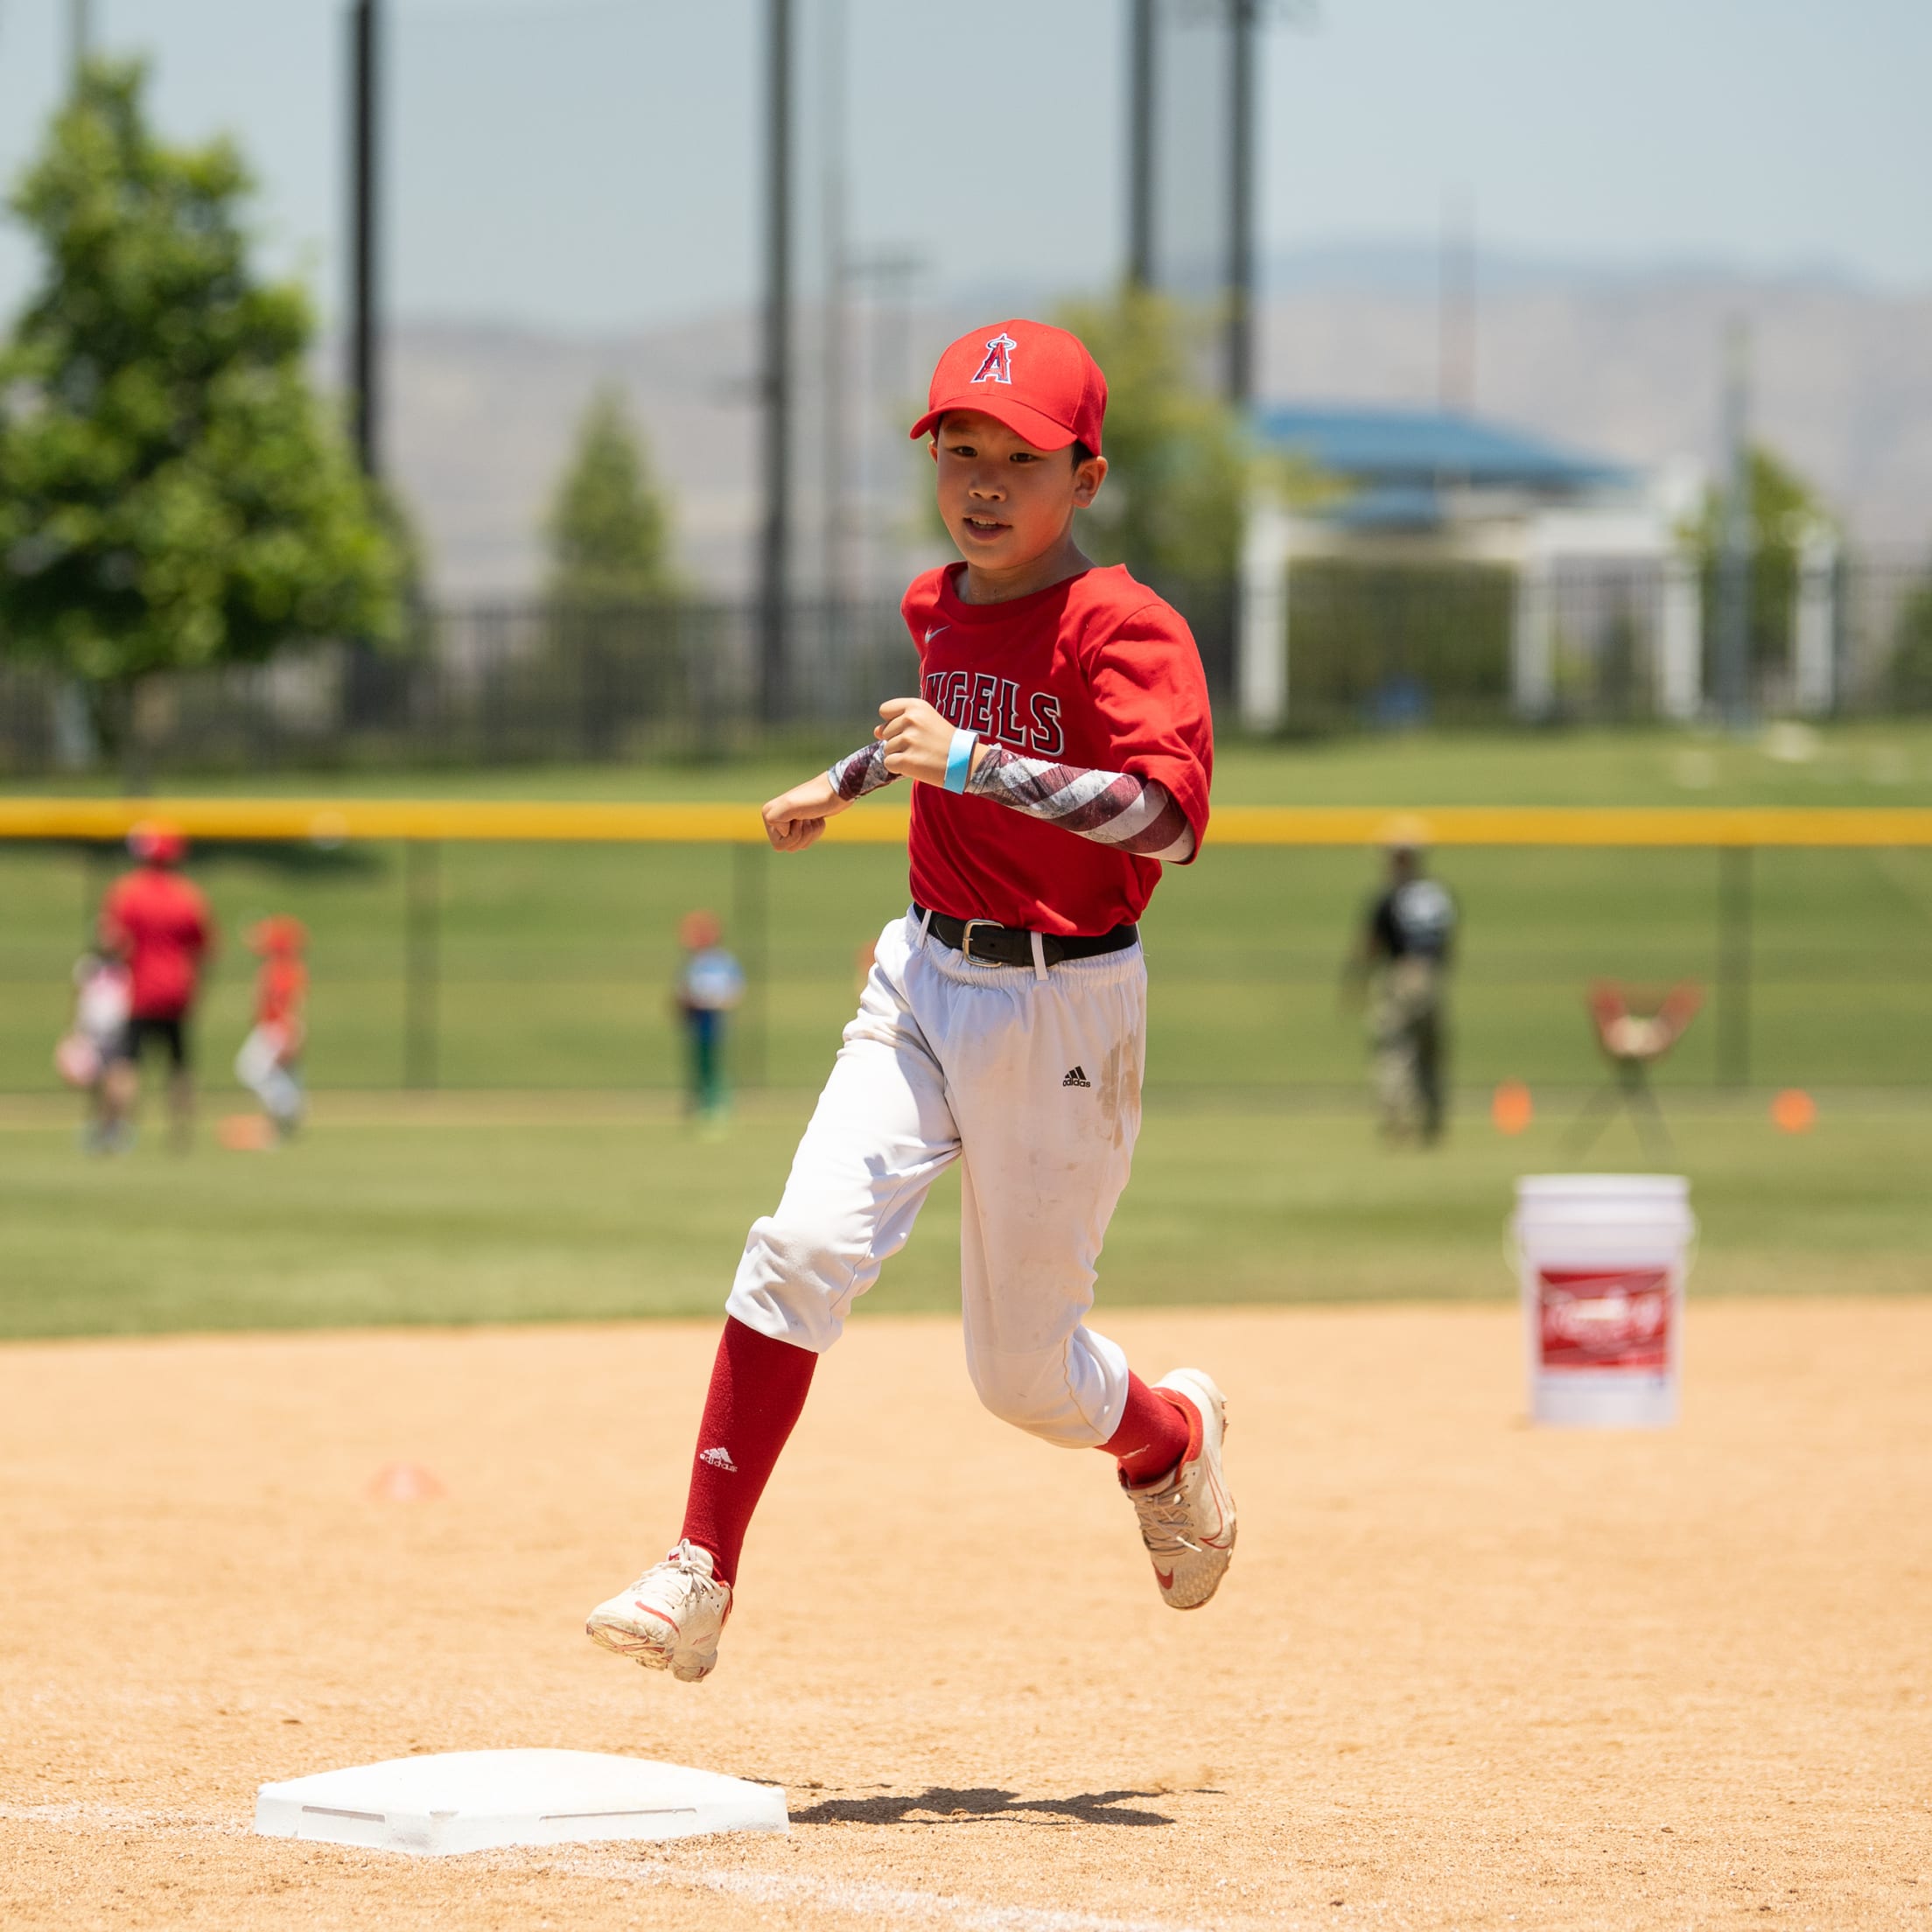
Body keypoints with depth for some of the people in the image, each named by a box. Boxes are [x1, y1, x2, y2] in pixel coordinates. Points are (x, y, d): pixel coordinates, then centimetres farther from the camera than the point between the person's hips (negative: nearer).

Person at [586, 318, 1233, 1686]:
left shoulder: (1123, 627, -16)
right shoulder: (941, 611, 7)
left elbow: (1170, 819, -31)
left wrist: (968, 760, -34)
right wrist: (848, 781, 30)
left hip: (1064, 1008, -5)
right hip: (926, 982, 5)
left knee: (1024, 1372, 4)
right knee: (807, 1245, -17)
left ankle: (1173, 1437, 39)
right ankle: (701, 1576, -17)